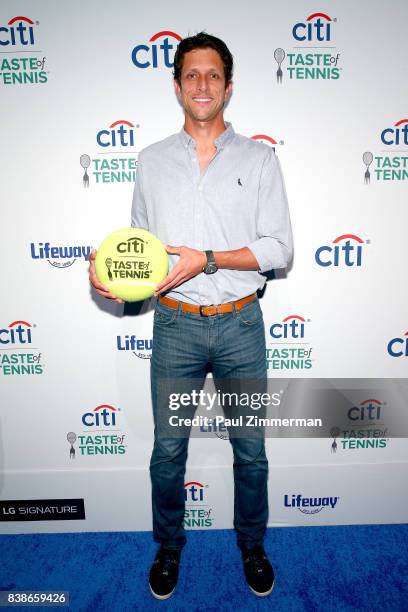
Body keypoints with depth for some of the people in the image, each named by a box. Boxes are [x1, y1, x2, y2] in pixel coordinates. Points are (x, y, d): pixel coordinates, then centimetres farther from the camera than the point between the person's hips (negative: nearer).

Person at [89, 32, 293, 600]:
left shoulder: (259, 158, 2)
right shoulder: (152, 160, 7)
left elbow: (279, 248, -5)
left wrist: (207, 259, -17)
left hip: (241, 324, 0)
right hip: (176, 325, 1)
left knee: (251, 452, 13)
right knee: (168, 450, 13)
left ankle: (252, 545, 41)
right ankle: (168, 547, 40)